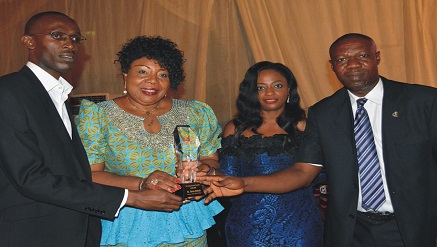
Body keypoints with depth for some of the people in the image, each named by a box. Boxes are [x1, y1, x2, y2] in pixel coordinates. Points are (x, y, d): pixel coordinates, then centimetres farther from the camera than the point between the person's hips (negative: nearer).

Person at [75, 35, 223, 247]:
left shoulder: (195, 114, 1)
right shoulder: (97, 116, -5)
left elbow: (212, 160, 8)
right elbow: (89, 175, -10)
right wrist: (141, 184, -23)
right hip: (125, 229, -2)